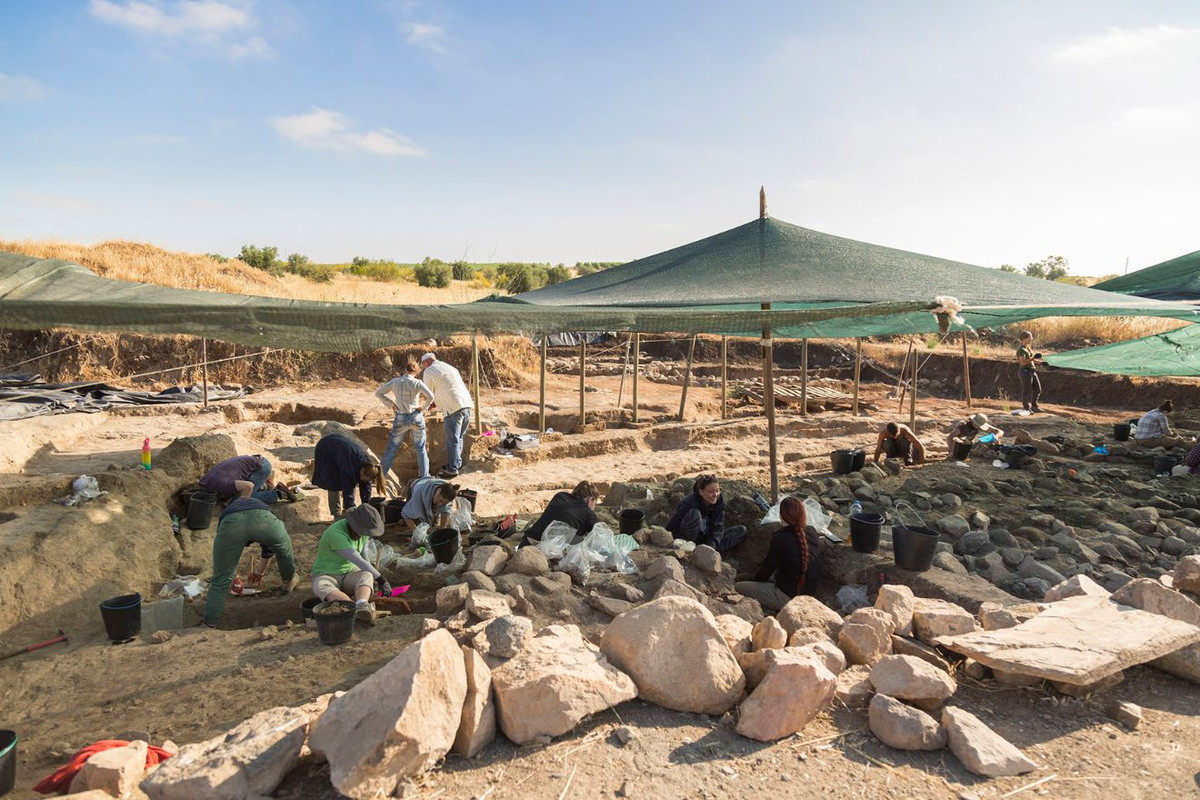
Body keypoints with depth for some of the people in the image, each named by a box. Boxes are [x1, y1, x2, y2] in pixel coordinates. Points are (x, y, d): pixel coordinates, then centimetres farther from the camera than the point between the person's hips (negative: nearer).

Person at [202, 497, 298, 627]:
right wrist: (259, 572, 76)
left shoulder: (228, 510, 47)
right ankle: (289, 582, 54)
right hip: (261, 518, 0)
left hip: (230, 521, 0)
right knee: (284, 549, 34)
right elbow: (268, 553, 59)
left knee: (221, 578, 16)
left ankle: (209, 624, 19)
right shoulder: (262, 506, 48)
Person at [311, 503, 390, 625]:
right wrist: (382, 580, -24)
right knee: (322, 589, -41)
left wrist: (373, 578, -6)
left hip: (349, 574, 5)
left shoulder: (363, 530, -5)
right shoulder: (337, 534, -28)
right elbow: (359, 561, -28)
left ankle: (362, 608, -61)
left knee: (366, 577, -30)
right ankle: (363, 610, -63)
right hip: (326, 576, -5)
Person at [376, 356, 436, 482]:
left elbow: (378, 392, 7)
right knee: (420, 448, 10)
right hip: (416, 417, -1)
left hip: (400, 419, 2)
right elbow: (430, 397, -18)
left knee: (392, 448, 10)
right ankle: (424, 476, 14)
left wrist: (391, 404, 7)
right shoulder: (417, 383, -8)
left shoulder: (395, 382, 1)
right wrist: (424, 408, -2)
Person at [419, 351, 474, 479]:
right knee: (459, 437, 18)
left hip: (453, 409, -8)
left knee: (452, 440, -1)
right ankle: (457, 463, 26)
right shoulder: (450, 368, 25)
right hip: (467, 405, 8)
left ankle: (452, 470, 4)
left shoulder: (429, 372, 1)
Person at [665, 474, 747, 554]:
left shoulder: (719, 501, -11)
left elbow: (717, 528, -13)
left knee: (741, 530, -5)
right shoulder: (689, 504, -25)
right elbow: (670, 527, -22)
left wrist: (711, 546, -30)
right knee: (694, 514, -34)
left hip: (706, 539, 7)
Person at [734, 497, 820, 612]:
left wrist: (754, 580, 10)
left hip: (788, 596, -8)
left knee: (737, 588, -3)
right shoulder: (812, 532, -4)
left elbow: (768, 567, -8)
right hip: (809, 592, 8)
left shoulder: (780, 539, -22)